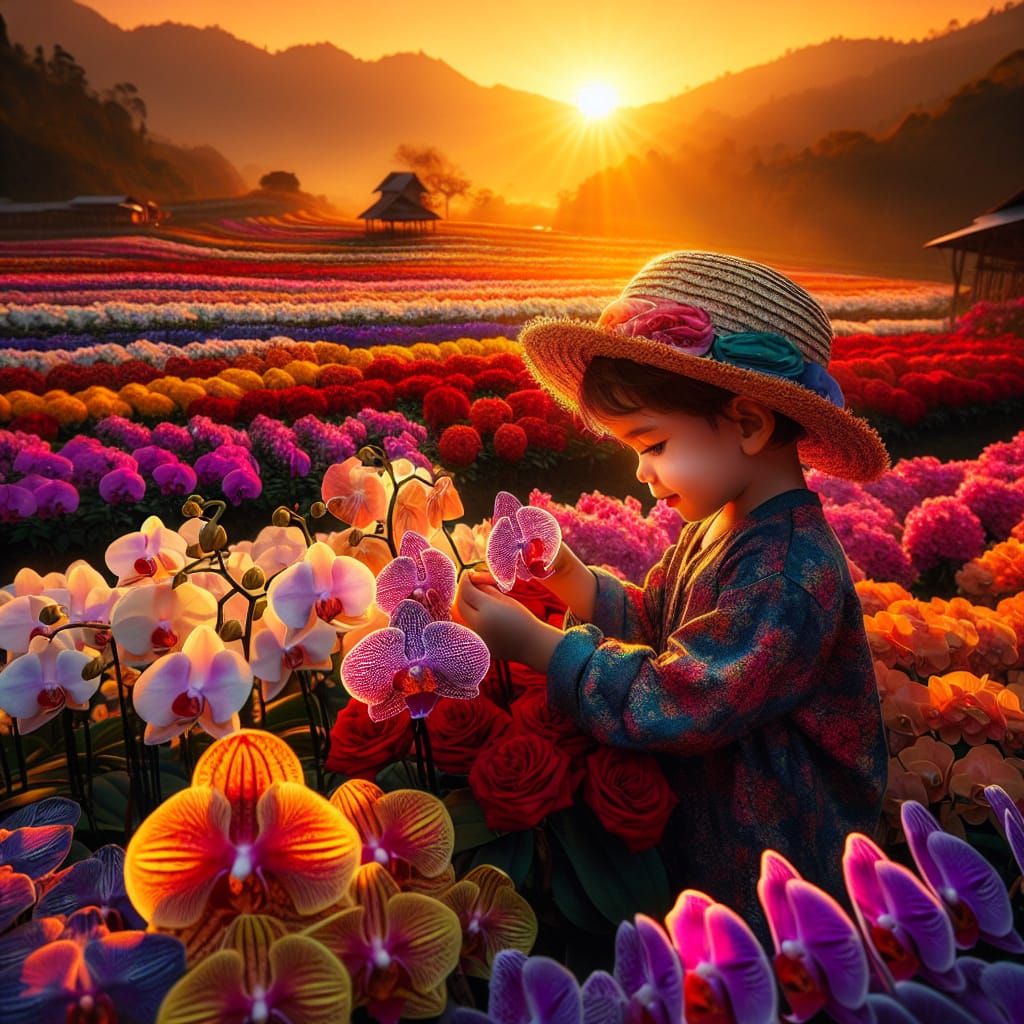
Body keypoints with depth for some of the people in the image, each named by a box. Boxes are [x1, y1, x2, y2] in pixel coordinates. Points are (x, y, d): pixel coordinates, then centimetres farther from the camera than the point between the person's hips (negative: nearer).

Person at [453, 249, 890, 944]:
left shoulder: (786, 575, -30)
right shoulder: (720, 527, -1)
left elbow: (666, 703, -29)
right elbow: (652, 623, 6)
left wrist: (532, 641, -22)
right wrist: (567, 576, -9)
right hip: (702, 807, 8)